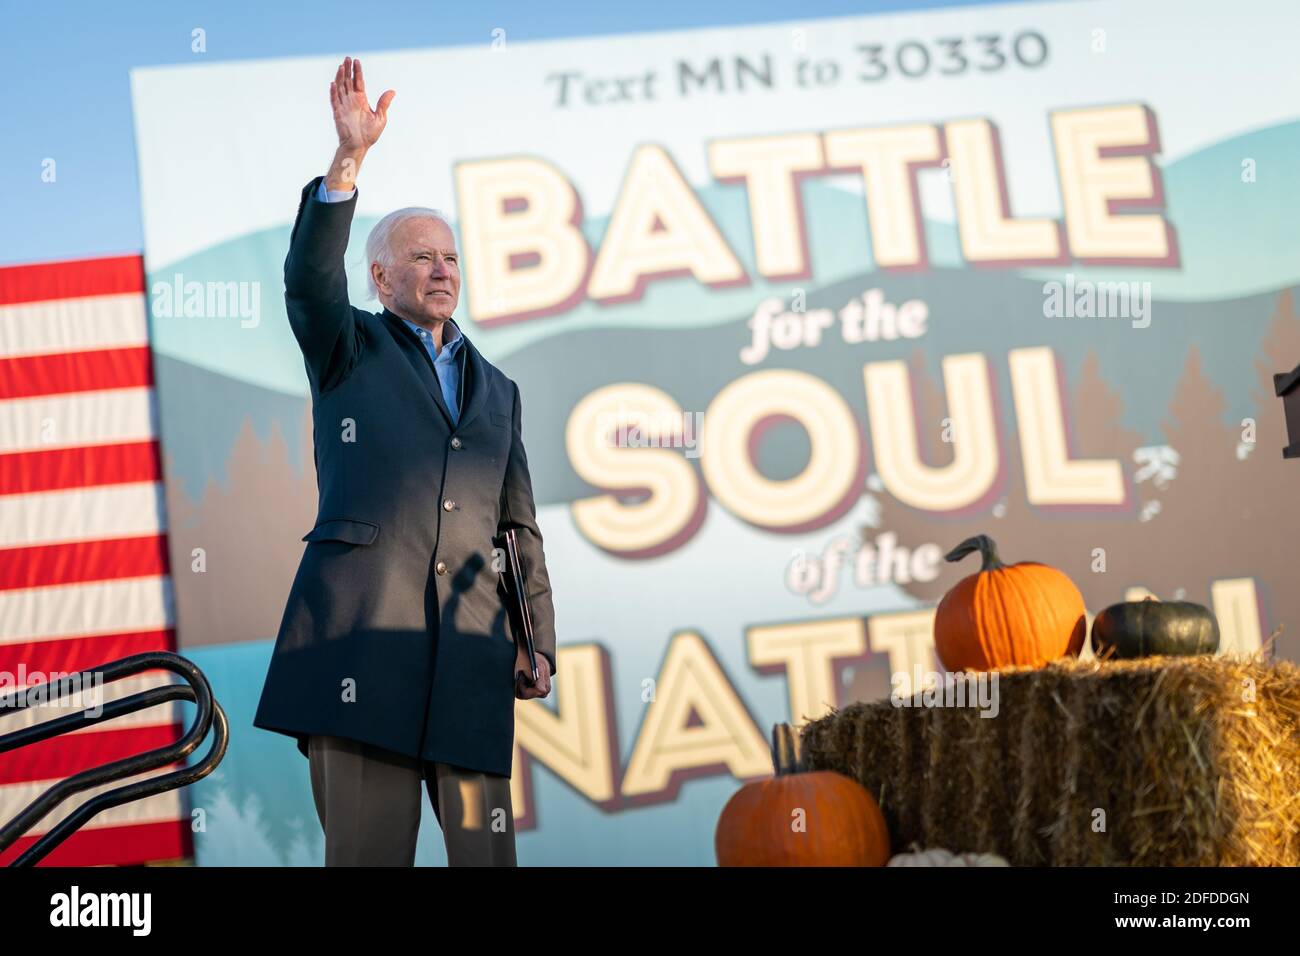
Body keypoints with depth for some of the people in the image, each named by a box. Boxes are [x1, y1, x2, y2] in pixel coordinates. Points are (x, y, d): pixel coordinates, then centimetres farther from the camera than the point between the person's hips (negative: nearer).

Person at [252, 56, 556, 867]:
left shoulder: (498, 390, 23)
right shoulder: (349, 352, 13)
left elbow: (520, 528, 21)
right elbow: (310, 278, -9)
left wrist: (540, 644, 11)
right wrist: (350, 158, -20)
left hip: (470, 647, 3)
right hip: (361, 630, -3)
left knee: (485, 847, 1)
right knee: (367, 847, -3)